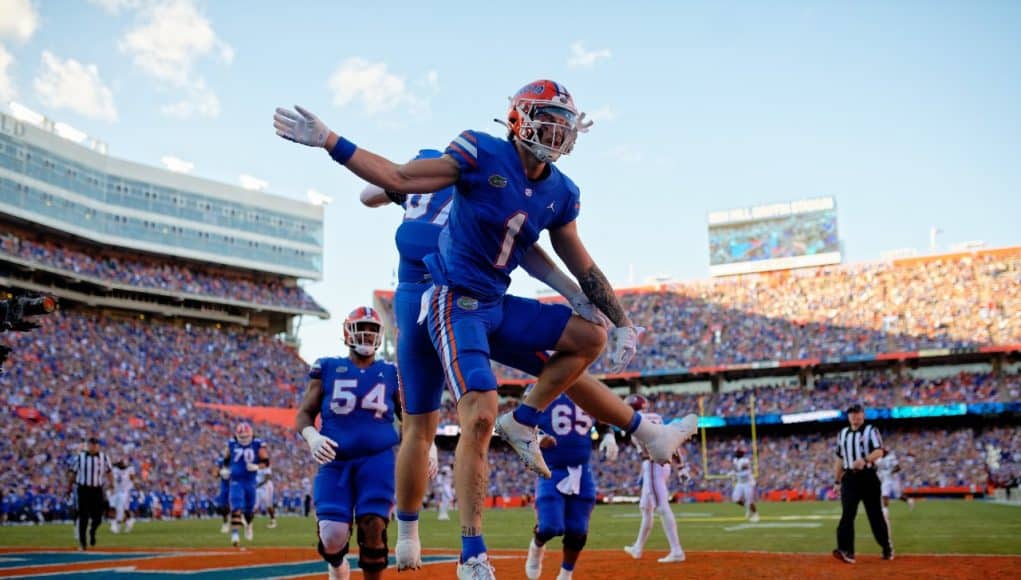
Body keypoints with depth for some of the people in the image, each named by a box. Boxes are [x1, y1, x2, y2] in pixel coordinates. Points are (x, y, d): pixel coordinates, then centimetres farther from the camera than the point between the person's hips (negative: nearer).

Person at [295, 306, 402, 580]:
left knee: (373, 527, -14)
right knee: (332, 537, -11)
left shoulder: (391, 374, 11)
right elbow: (304, 414, 9)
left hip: (377, 458, 1)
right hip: (336, 460, 0)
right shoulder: (327, 368, 8)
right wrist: (312, 436, -14)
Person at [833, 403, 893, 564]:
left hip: (868, 476, -3)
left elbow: (879, 451, -15)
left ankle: (887, 548, 22)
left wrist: (865, 460, -33)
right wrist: (838, 481, 19)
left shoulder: (871, 431, 0)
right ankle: (846, 551, -20)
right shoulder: (842, 434, 15)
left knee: (876, 514, 4)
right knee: (847, 514, -11)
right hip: (849, 478, 3)